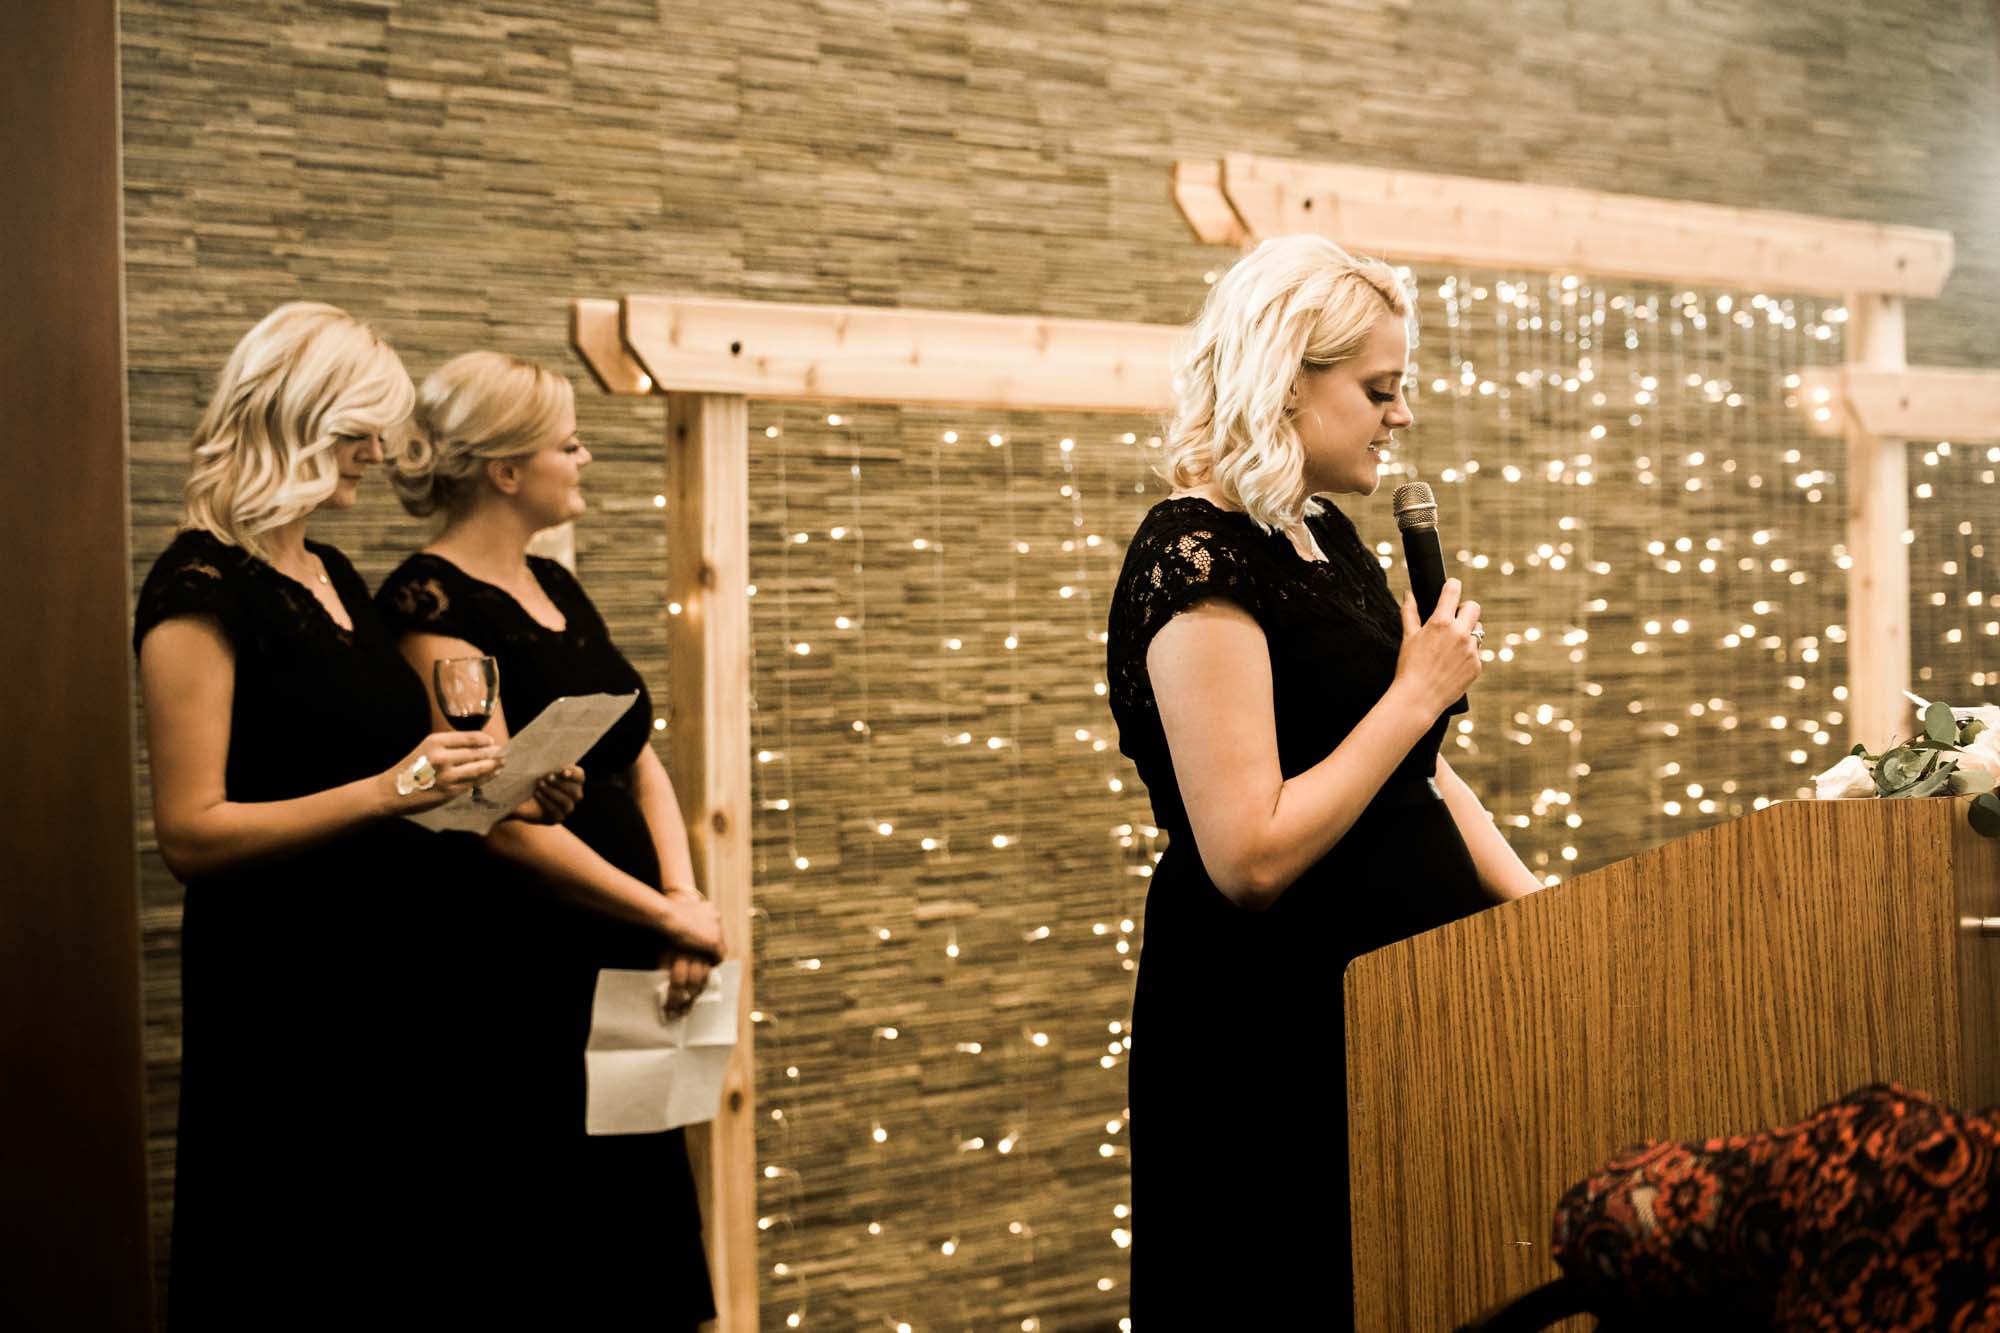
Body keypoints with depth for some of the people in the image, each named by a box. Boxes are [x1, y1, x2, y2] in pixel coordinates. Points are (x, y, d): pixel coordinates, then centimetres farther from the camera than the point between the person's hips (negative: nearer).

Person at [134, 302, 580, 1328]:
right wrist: (387, 791, -25)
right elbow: (191, 833, -18)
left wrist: (494, 786, 8)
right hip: (284, 1006, -8)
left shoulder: (331, 574, 14)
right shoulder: (201, 589, -13)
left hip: (399, 979, 9)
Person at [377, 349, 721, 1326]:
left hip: (625, 964, 8)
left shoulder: (554, 587, 12)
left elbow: (640, 762, 13)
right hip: (528, 974, -8)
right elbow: (508, 820, -20)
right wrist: (671, 917, -14)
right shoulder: (431, 603, -14)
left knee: (642, 1232, 13)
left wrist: (685, 899, -4)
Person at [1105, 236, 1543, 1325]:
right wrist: (1416, 696, -17)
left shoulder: (1325, 537, 11)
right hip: (1276, 1040, -9)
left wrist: (1531, 901, 7)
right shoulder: (1196, 562, -17)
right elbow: (1250, 858, -24)